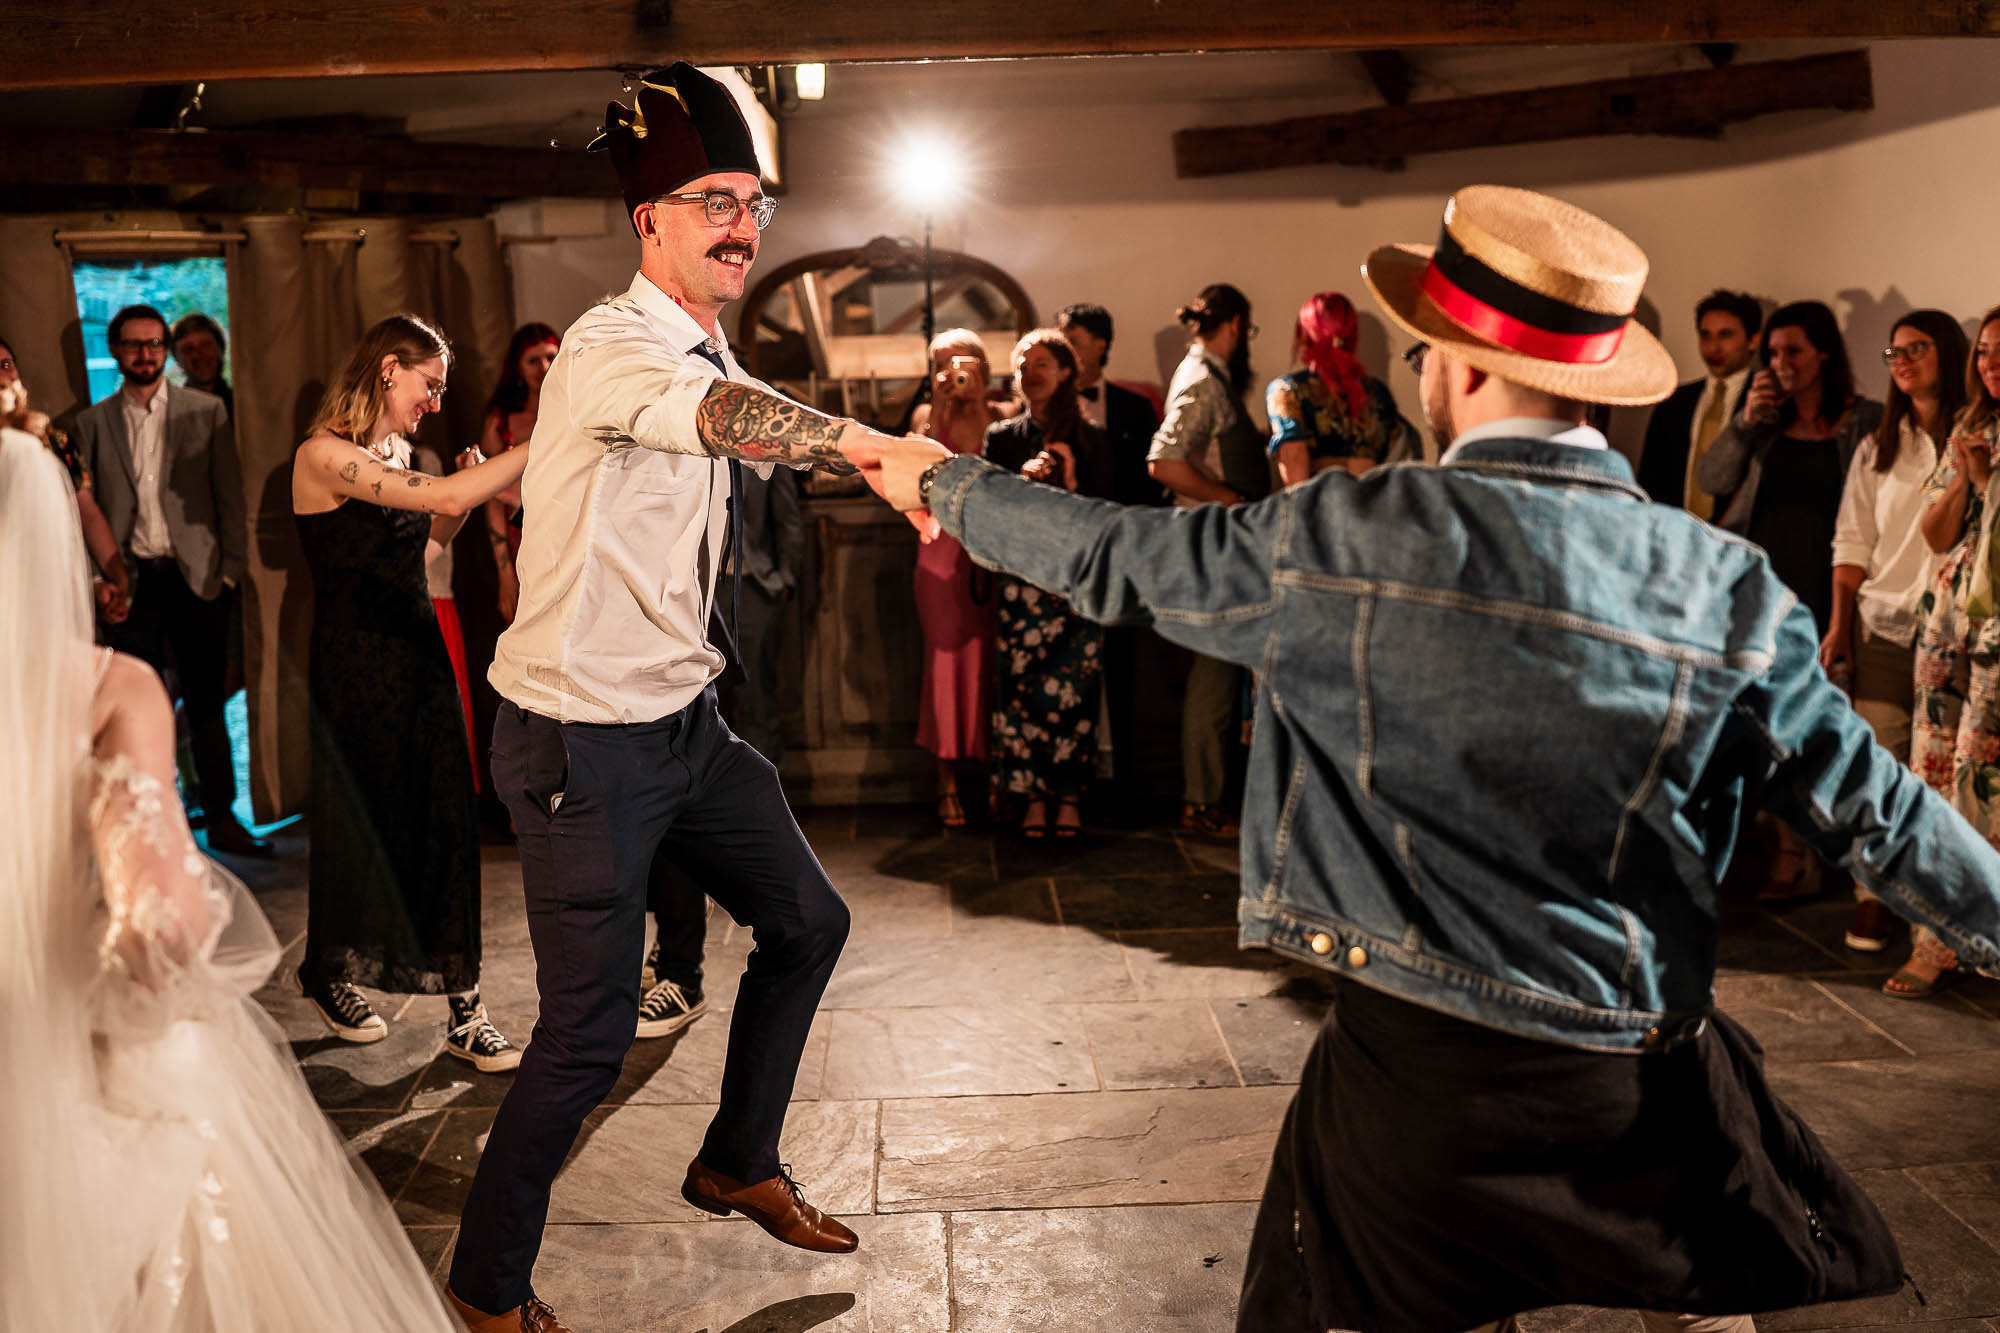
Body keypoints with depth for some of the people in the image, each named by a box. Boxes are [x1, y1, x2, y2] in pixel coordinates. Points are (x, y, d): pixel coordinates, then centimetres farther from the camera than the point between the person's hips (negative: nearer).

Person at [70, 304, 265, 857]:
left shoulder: (206, 411, 6)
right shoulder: (92, 422, 8)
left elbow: (230, 497, 3)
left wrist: (232, 570, -4)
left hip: (196, 578, -1)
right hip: (132, 581, 1)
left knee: (207, 705, 4)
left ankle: (221, 818, 11)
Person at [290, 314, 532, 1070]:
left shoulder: (394, 454, 12)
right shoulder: (325, 455, -15)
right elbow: (447, 497, -26)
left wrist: (467, 498, 4)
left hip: (420, 654, 7)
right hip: (356, 667, -7)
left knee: (448, 824, 0)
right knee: (361, 829, 9)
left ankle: (463, 1010, 3)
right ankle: (327, 975, 35)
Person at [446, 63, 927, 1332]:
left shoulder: (707, 350, 9)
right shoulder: (611, 345, -19)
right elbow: (727, 415, -40)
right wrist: (884, 450, -52)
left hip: (685, 717, 9)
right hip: (587, 738, -9)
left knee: (807, 921, 17)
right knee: (591, 1030, -3)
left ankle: (739, 1164, 38)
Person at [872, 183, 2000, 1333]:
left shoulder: (1342, 535, -11)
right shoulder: (1730, 588, -7)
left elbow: (1114, 559, 1)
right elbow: (1870, 805, -1)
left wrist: (945, 483, 17)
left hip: (1411, 1062, -1)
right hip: (1644, 1083, 2)